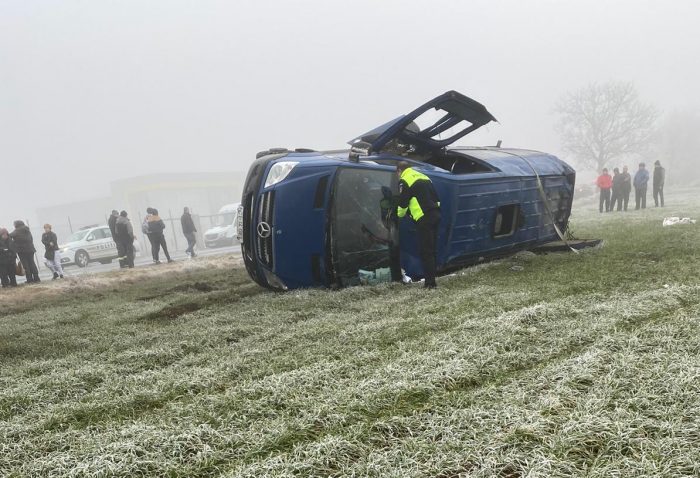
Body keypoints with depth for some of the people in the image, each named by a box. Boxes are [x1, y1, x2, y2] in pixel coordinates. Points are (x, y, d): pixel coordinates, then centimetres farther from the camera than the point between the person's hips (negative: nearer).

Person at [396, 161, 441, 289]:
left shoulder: (404, 181, -1)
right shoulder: (423, 177, 23)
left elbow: (402, 203, -4)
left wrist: (400, 214, 18)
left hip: (424, 218, -8)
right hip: (436, 214, 8)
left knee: (425, 251, -3)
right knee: (432, 249, 14)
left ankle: (430, 282, -3)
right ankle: (431, 278, 19)